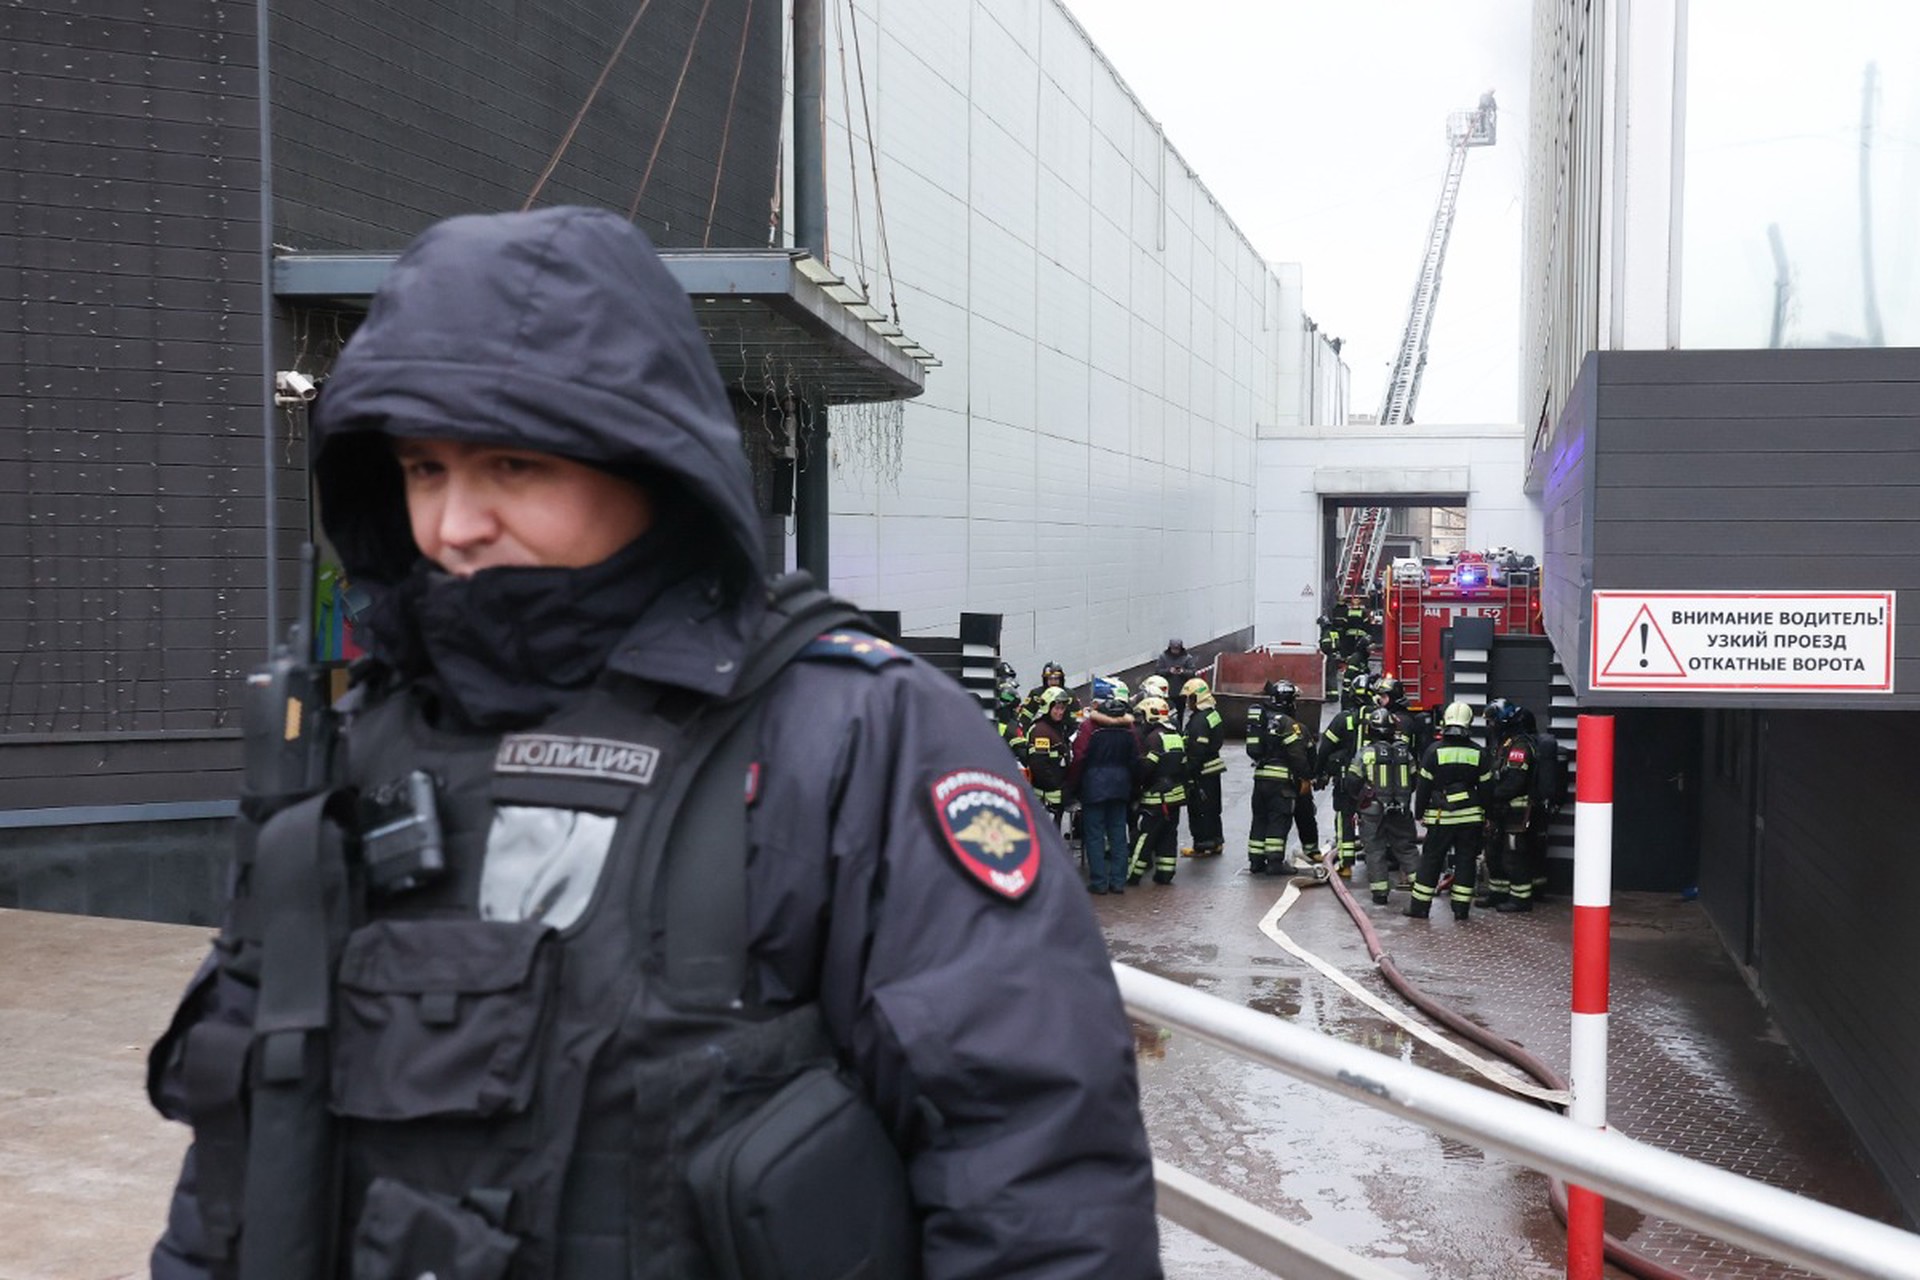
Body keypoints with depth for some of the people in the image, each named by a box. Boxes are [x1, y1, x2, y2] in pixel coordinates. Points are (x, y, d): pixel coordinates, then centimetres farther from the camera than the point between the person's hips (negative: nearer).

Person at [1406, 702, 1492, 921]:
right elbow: (1486, 787, 5)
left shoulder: (1434, 751, -6)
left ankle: (1420, 905, 9)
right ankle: (1461, 908, 8)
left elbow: (1423, 786, -3)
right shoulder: (1479, 753, 0)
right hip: (1471, 816, 2)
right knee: (1466, 860, 8)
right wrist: (1486, 816, 14)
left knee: (1431, 859, 6)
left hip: (1441, 816, -2)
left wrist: (1419, 812, 7)